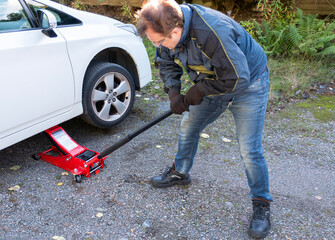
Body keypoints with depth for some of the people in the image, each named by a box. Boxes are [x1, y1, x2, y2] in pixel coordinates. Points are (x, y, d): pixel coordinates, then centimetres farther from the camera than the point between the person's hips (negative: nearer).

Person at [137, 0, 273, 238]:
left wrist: (200, 90, -22)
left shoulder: (213, 33, -39)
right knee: (188, 126, 14)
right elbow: (166, 63, 5)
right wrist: (173, 92, -10)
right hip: (211, 85, 7)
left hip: (247, 85, -7)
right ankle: (180, 173, 37)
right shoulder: (170, 27, -13)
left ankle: (262, 204, 12)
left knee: (250, 149, -8)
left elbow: (238, 79, -34)